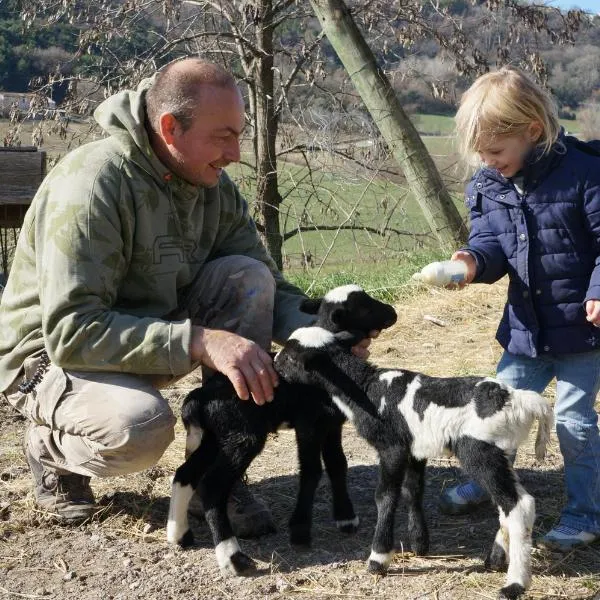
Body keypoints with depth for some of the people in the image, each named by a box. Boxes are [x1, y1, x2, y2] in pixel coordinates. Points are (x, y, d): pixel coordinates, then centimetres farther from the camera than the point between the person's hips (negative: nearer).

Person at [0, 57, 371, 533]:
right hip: (53, 354, -6)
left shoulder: (215, 188, -5)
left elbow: (269, 289, 1)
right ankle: (50, 446, 0)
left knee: (247, 277, -17)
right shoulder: (93, 183, -27)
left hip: (153, 338, 7)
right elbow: (70, 331, -34)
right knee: (140, 426, -37)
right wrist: (199, 341, -41)